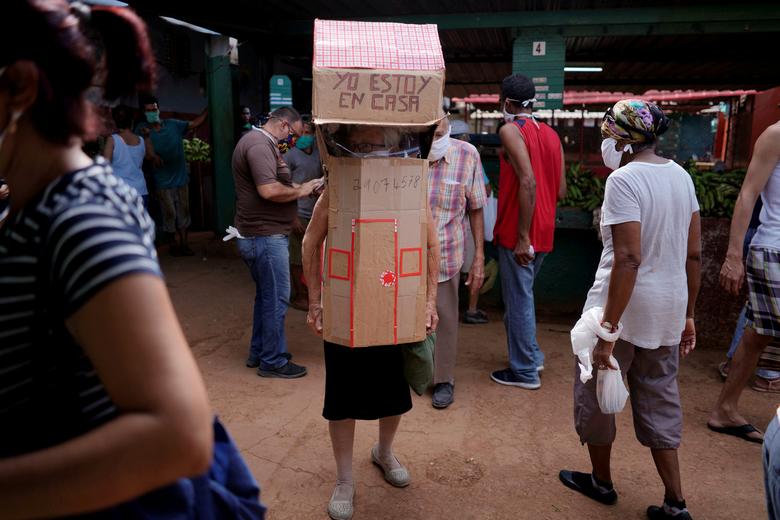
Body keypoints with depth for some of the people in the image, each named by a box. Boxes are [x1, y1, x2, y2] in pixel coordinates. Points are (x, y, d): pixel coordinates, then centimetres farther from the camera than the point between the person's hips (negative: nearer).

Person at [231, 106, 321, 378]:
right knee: (276, 299, -2)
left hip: (260, 235, 11)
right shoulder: (259, 144, -17)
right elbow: (269, 190, -28)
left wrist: (298, 187, 6)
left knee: (266, 296, 19)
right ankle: (273, 361, 10)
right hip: (265, 236, -11)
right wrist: (300, 191, -13)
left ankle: (258, 353, 30)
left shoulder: (261, 143, 18)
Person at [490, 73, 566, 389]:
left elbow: (528, 182, -23)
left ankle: (525, 372, 13)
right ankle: (531, 356, 31)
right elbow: (560, 191, 11)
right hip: (544, 233, 8)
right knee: (521, 296, 21)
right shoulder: (551, 134, 12)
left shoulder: (511, 130, -10)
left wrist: (522, 236, -22)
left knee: (518, 300, 3)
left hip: (518, 233, -8)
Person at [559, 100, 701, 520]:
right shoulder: (681, 176, 7)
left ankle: (601, 481, 31)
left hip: (625, 304, -7)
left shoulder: (624, 179, -16)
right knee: (660, 400, 17)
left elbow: (628, 260, -24)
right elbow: (694, 255, 10)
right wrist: (688, 315, 18)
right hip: (670, 307, 7)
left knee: (596, 391, 13)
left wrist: (607, 331, -21)